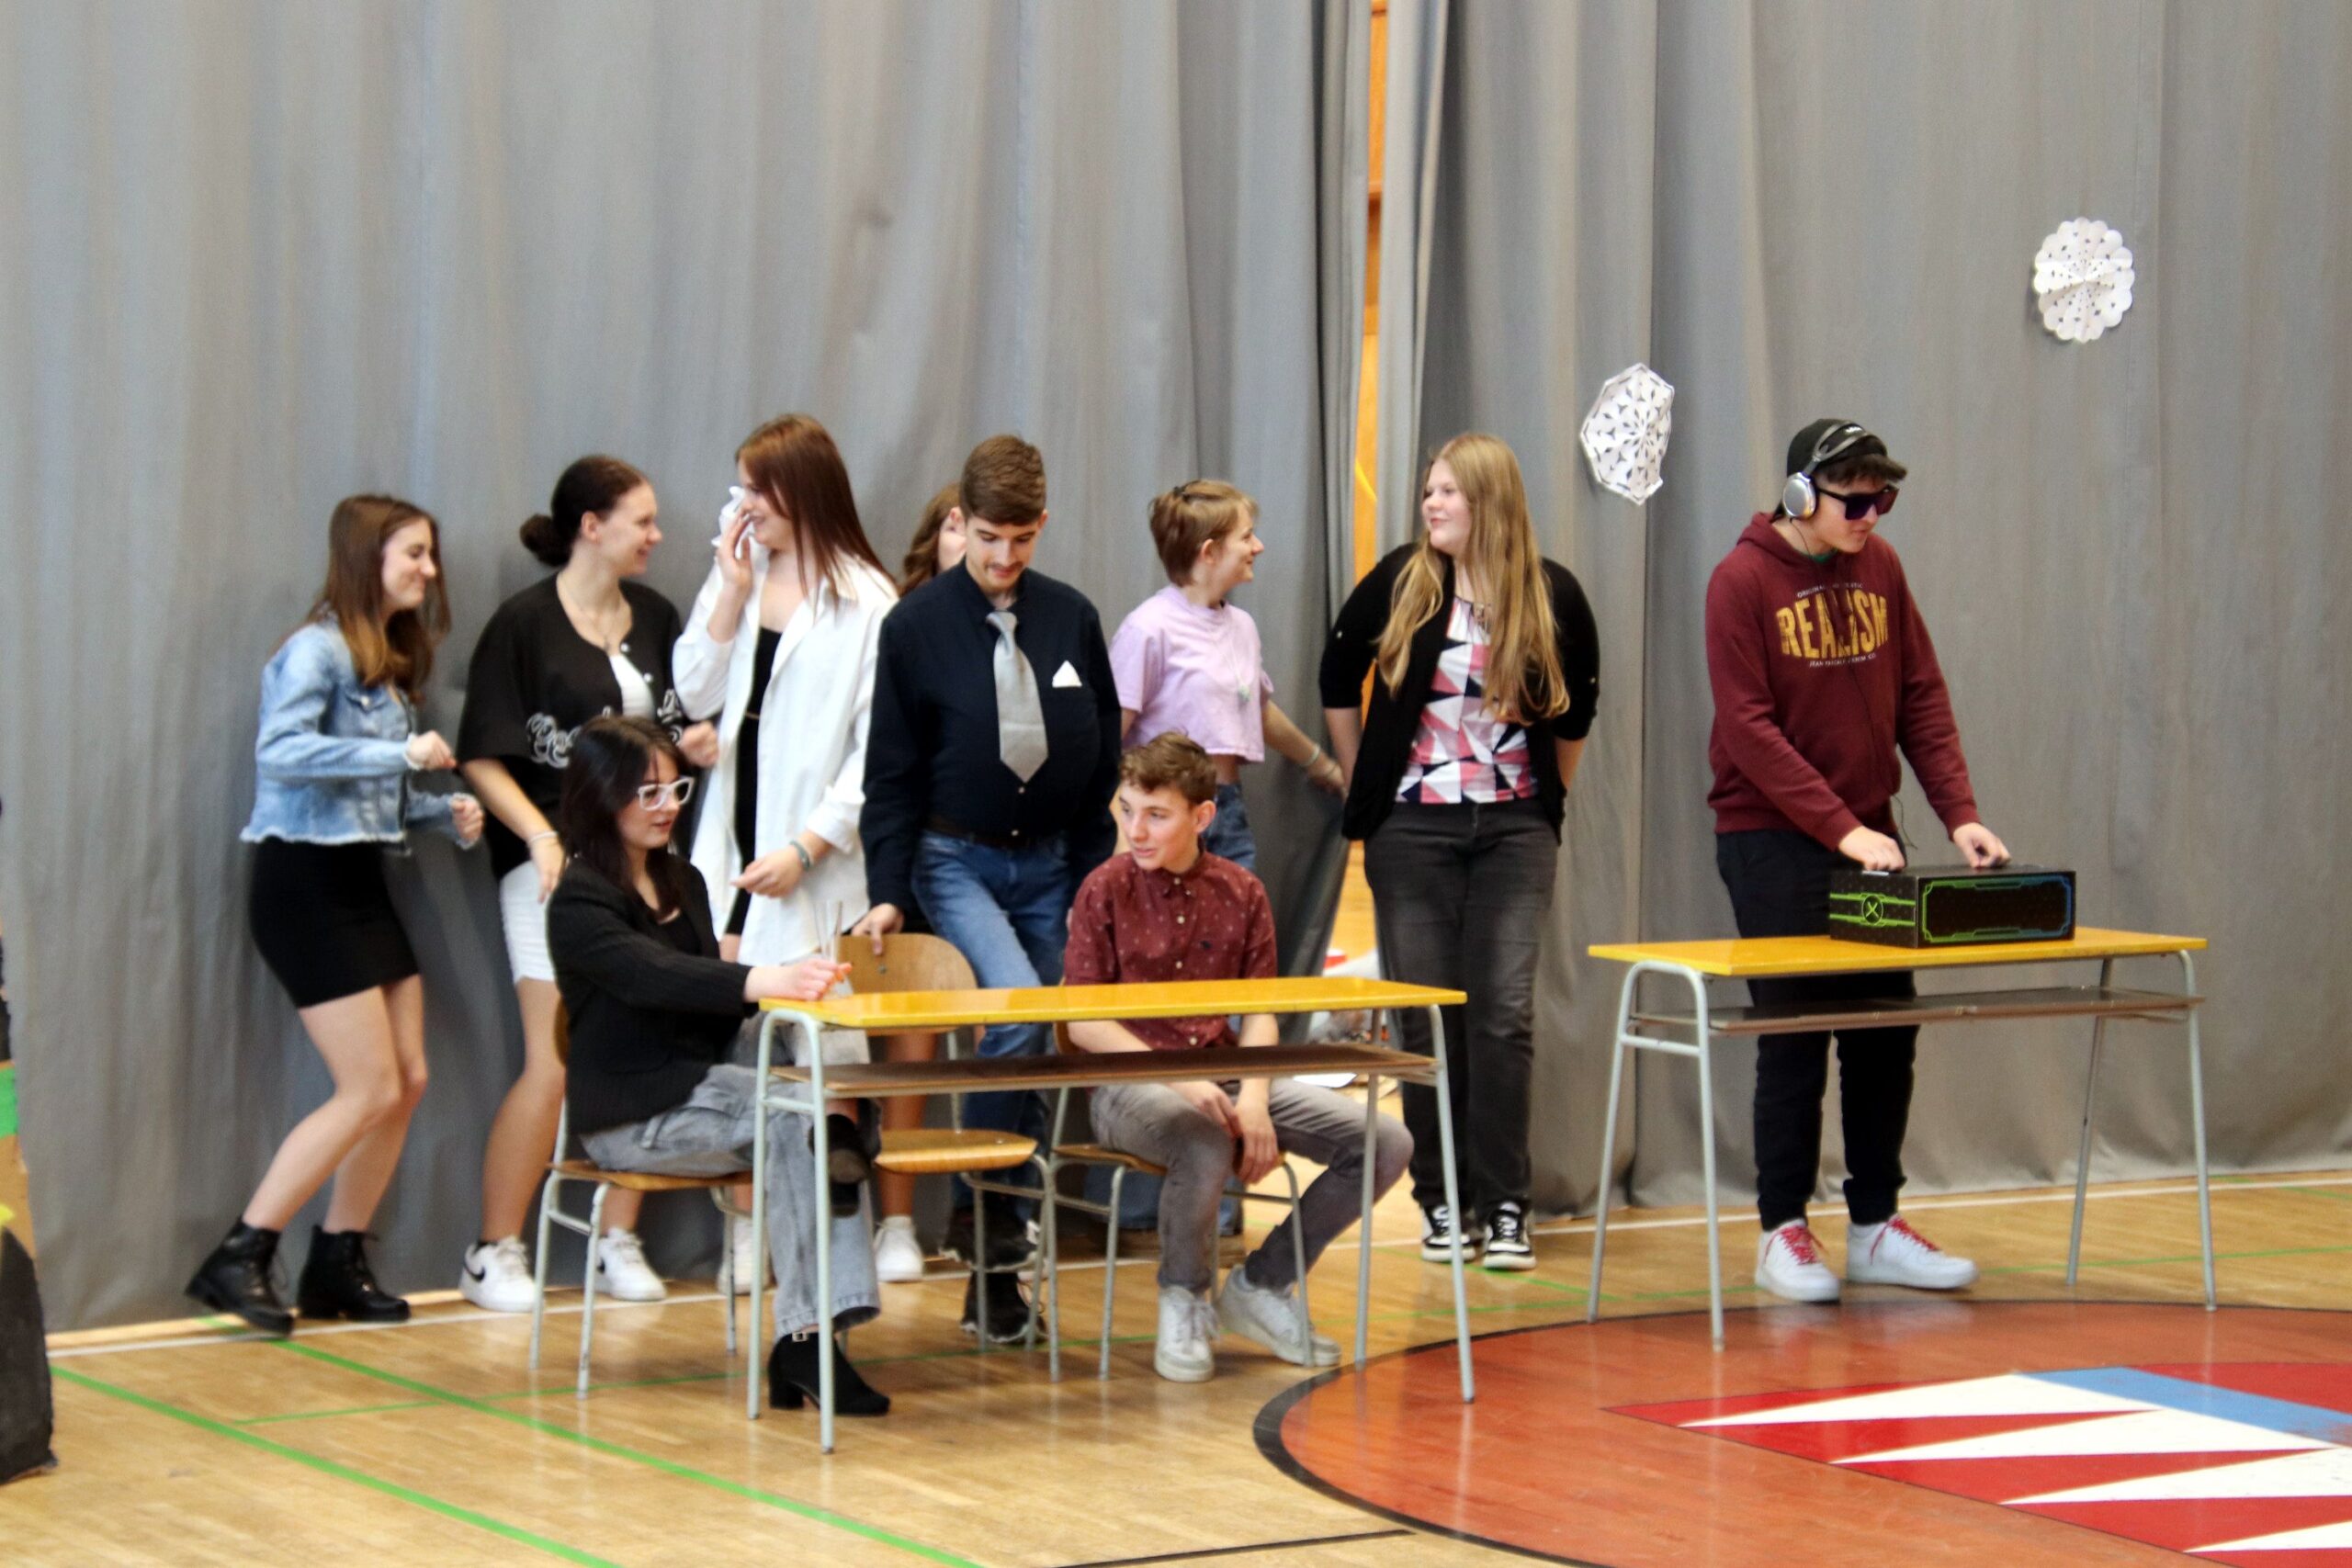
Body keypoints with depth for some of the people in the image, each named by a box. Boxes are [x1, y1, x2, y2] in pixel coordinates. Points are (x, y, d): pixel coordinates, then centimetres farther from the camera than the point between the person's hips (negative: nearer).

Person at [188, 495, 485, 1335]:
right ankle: (238, 1258, -4)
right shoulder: (317, 651, -12)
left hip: (363, 884, 9)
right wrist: (401, 754, -25)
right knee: (371, 1091, -10)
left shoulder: (389, 662, 15)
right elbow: (281, 752, -28)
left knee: (407, 1081, 6)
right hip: (307, 883, -9)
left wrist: (445, 812, -1)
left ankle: (338, 1264, 15)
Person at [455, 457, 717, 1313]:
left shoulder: (654, 615, 12)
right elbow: (484, 758, -7)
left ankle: (619, 1242, 13)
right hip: (557, 859, -6)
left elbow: (679, 719, 24)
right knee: (555, 1062, -9)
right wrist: (542, 836, -20)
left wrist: (698, 738, 1)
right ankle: (495, 1252, 0)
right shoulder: (525, 623, -5)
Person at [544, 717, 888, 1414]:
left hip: (696, 1088, 6)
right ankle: (804, 1338, -31)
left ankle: (809, 1336, -34)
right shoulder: (579, 903, -8)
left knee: (823, 1112, -25)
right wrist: (767, 981, -43)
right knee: (792, 1114, -30)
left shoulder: (684, 883, 18)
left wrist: (788, 983, -6)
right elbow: (655, 976, -27)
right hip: (630, 1114, -6)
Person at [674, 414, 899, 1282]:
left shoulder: (864, 601, -6)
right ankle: (743, 1224, 7)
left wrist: (808, 847, -13)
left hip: (810, 861, -5)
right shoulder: (737, 574, 9)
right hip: (732, 846, 5)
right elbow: (694, 694, 3)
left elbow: (876, 746, -9)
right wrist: (730, 594, -6)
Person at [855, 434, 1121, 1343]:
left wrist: (1095, 881, 6)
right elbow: (892, 771, -2)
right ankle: (977, 1213, -9)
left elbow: (1103, 759, 9)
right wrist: (887, 892, -8)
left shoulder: (1071, 619, 3)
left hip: (1051, 864, 4)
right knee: (1016, 1007, -26)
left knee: (1045, 1050, 3)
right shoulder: (917, 625, -5)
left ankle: (997, 1271, 13)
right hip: (956, 860, -4)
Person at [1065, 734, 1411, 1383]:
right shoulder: (1106, 890, -2)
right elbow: (1084, 1023, -6)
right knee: (1207, 1142, -41)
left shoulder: (1241, 893, 8)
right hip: (1131, 1082, -5)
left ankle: (1261, 1284, 6)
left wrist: (1253, 1097, -12)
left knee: (1386, 1142, -10)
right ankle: (1184, 1299, -11)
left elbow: (1260, 1014, 8)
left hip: (1228, 1075, 5)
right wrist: (1178, 1080, -18)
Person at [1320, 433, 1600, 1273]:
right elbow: (1338, 682, 11)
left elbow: (1575, 712, 14)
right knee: (1427, 1016, 1)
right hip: (1411, 828, 0)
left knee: (1505, 1014, -4)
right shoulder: (1400, 582, -3)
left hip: (1515, 829, 0)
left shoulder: (1552, 595, -1)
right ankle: (1441, 1202, 10)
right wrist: (1364, 784, 11)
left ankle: (1503, 1207, 1)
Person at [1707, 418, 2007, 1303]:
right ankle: (1783, 1233, 6)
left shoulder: (1879, 569, 7)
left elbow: (1920, 697, 8)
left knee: (1886, 1031, 6)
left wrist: (1959, 813, -3)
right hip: (1771, 840, -6)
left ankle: (1875, 1228, 16)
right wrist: (1838, 829, -21)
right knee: (1795, 1034, -3)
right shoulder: (1744, 581, -10)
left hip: (1868, 835, 6)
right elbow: (1748, 731, -16)